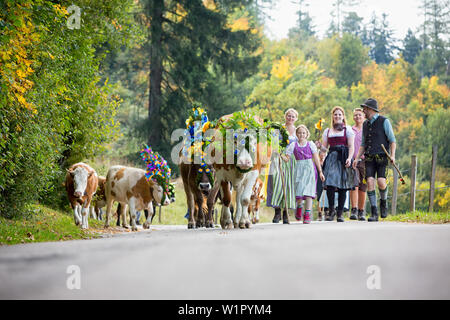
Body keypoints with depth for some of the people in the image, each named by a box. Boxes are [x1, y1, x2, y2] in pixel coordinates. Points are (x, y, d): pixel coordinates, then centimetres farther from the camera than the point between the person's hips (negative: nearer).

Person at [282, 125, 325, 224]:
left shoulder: (311, 144, 6)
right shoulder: (293, 145, 7)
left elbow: (316, 158, 7)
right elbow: (287, 158, 4)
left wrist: (320, 172, 7)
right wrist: (281, 156, -18)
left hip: (310, 169, -1)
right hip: (299, 169, 1)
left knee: (308, 192, -8)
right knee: (299, 190, -7)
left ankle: (307, 214, -8)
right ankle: (299, 206, 25)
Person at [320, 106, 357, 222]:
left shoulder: (348, 129, 10)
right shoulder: (327, 131, 20)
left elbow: (351, 146, 1)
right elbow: (324, 147, 19)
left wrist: (349, 158, -14)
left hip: (343, 159, -2)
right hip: (331, 158, 2)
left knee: (342, 187, -3)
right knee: (330, 185, -14)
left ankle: (340, 213, 3)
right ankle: (331, 210, 1)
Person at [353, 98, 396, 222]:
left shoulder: (384, 121, 1)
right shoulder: (365, 124, 17)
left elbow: (392, 140, 0)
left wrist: (393, 155, -14)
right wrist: (357, 158, 10)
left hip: (382, 157, -4)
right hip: (369, 158, 4)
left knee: (381, 182, -19)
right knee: (370, 182, -12)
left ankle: (383, 201, 13)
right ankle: (374, 214, -10)